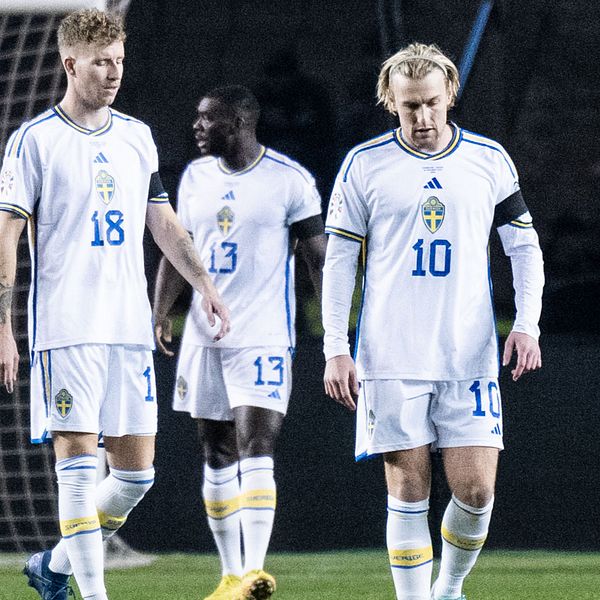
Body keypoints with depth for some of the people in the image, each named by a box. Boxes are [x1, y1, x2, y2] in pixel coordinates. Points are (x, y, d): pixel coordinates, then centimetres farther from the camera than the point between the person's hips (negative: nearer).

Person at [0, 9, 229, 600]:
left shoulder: (135, 135, 14)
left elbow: (161, 219, 22)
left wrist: (204, 284, 13)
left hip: (130, 327, 6)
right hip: (64, 326, -6)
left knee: (136, 471, 4)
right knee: (77, 461, -9)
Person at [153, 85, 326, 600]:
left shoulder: (290, 180, -6)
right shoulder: (195, 178, 10)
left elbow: (319, 258, -4)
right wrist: (160, 312, 4)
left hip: (263, 339, -6)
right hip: (204, 338, 6)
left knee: (255, 450, -16)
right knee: (218, 456, 8)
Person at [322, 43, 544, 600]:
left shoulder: (489, 159, 6)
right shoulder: (365, 163, 2)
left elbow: (524, 245, 12)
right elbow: (339, 259, 4)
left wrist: (526, 324, -1)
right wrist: (335, 349, -2)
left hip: (471, 358, 1)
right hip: (392, 360, -1)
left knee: (475, 491, -4)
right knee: (408, 493, -3)